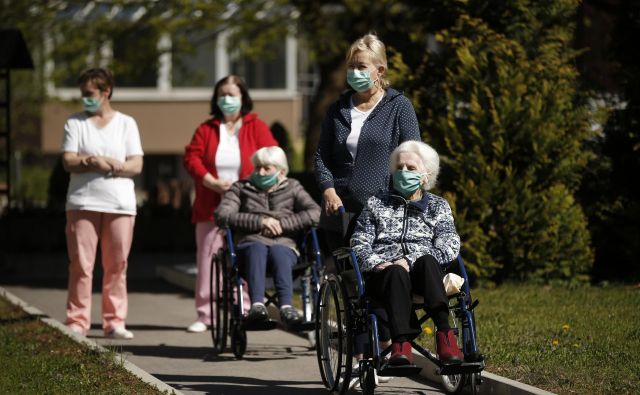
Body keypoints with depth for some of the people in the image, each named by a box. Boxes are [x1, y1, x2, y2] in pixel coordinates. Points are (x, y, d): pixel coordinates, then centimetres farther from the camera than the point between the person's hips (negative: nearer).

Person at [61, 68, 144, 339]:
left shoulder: (126, 123, 11)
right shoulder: (75, 123, 11)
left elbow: (136, 165, 1)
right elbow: (68, 162, 0)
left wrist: (97, 162, -11)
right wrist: (111, 164, -13)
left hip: (120, 204, 0)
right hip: (83, 202, 0)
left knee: (117, 266, 0)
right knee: (80, 265, -5)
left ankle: (114, 322, 5)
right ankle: (77, 322, -2)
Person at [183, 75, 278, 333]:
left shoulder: (257, 128, 7)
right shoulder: (207, 129, 12)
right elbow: (191, 157, 2)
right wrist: (213, 183, -13)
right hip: (211, 207, 2)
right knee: (208, 261, -1)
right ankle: (205, 316, 4)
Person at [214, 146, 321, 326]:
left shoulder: (292, 188, 20)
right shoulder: (241, 188, 20)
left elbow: (314, 213, 4)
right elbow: (222, 215, 3)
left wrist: (282, 224, -6)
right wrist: (260, 221, -6)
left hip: (284, 246, 0)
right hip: (250, 244, 0)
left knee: (279, 252, -37)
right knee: (257, 249, -37)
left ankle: (286, 306, -58)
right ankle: (257, 304, -58)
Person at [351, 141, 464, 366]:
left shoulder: (438, 206, 23)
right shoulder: (376, 204, 25)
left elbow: (450, 246, 6)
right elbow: (359, 245, 14)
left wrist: (410, 261, -10)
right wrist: (377, 263, -10)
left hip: (424, 271, 0)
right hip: (383, 273, 0)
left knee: (427, 262, -37)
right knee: (397, 274, -38)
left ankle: (444, 335, -52)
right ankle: (401, 344, -55)